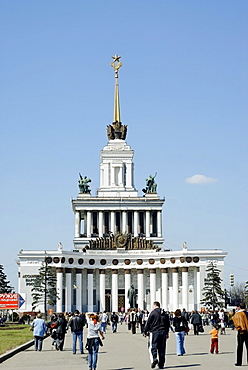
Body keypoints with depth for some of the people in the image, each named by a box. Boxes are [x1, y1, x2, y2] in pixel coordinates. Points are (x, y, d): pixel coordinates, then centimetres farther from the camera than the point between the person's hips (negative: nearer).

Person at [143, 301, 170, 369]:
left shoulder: (153, 313, -6)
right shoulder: (165, 314, 13)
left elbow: (148, 323, -6)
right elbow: (168, 324, 19)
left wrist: (145, 332, 2)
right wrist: (167, 333, 28)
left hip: (154, 332, -5)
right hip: (163, 333, 5)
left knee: (152, 347, 0)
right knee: (162, 348, 9)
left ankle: (154, 359, -24)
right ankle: (161, 364, 11)